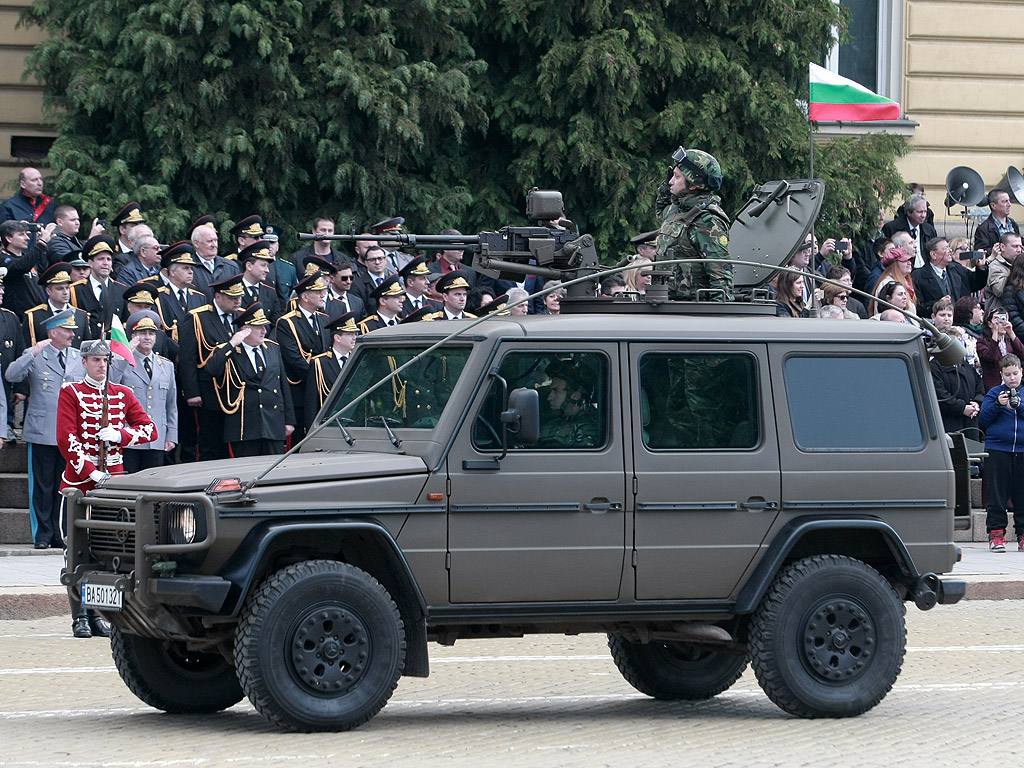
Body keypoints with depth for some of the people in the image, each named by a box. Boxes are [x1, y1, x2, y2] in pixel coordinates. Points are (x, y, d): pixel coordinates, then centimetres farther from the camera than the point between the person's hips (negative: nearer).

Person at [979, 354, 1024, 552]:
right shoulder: (994, 393, 7)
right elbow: (983, 419, 1)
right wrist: (997, 404, -12)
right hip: (997, 449, -1)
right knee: (997, 495, -1)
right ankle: (996, 533, 3)